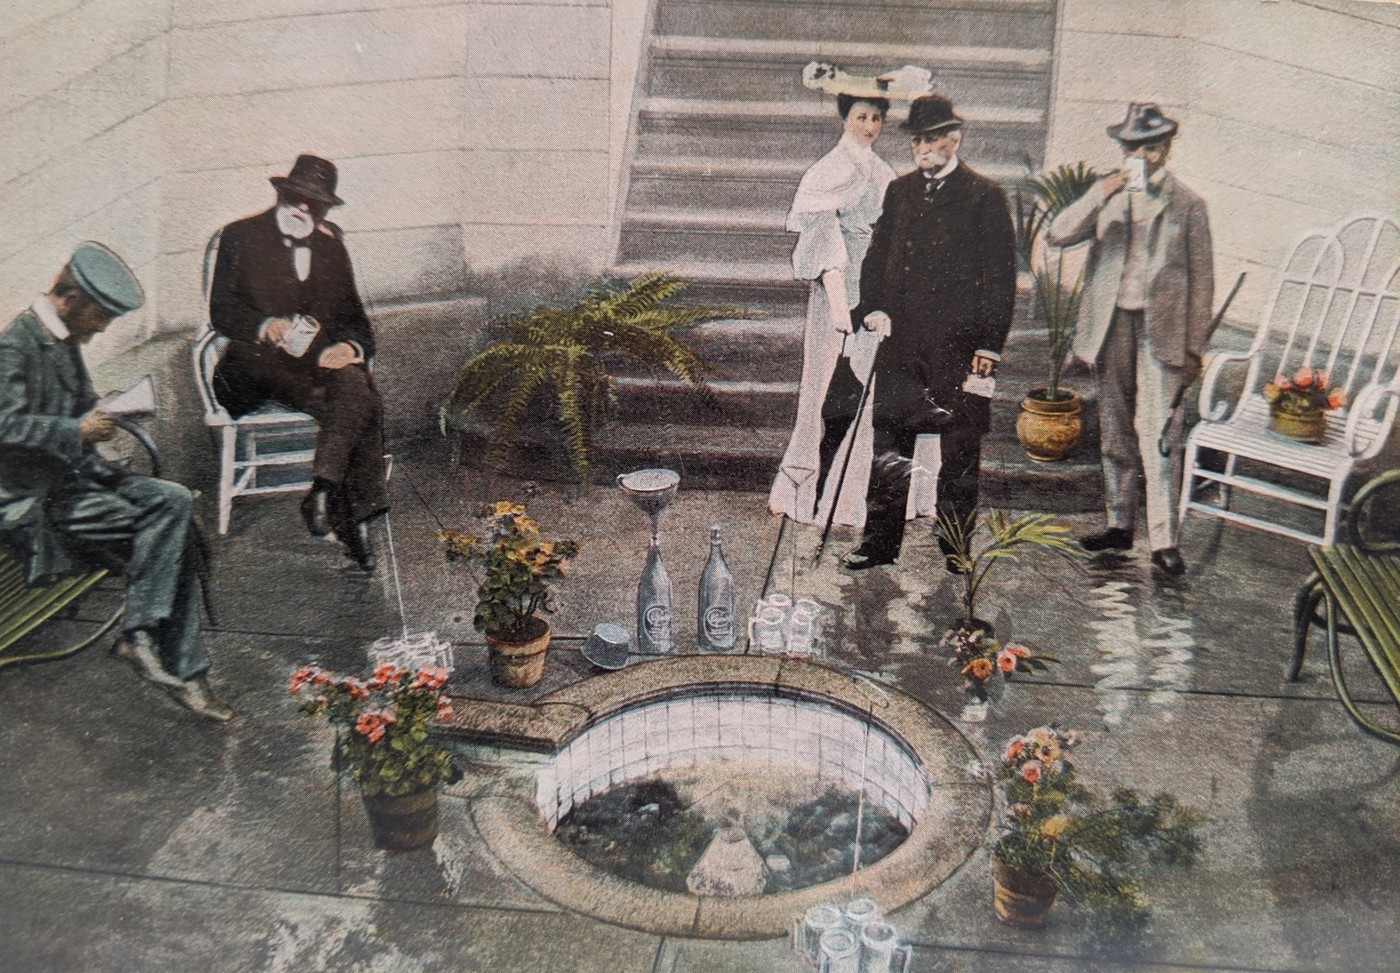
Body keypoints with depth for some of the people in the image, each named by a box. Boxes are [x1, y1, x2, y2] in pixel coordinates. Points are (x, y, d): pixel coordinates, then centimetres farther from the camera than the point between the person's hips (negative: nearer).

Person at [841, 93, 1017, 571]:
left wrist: (990, 342, -9)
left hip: (959, 343, -4)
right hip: (901, 340, 4)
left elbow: (1001, 275, -3)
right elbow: (877, 254, 18)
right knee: (888, 439, 8)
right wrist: (873, 307, 0)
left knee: (960, 450, 5)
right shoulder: (899, 191, 14)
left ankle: (957, 545, 18)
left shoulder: (985, 196, -1)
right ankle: (881, 541, 19)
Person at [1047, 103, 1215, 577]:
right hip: (1112, 325, 3)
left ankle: (1164, 540, -6)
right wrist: (1101, 193, -17)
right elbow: (1059, 234, -5)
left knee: (1157, 434, -10)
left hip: (1162, 329, -3)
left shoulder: (1187, 204, 2)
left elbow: (1201, 278, 3)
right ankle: (1120, 525, 22)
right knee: (1116, 433, 11)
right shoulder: (1107, 195, 10)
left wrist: (1194, 346, -1)